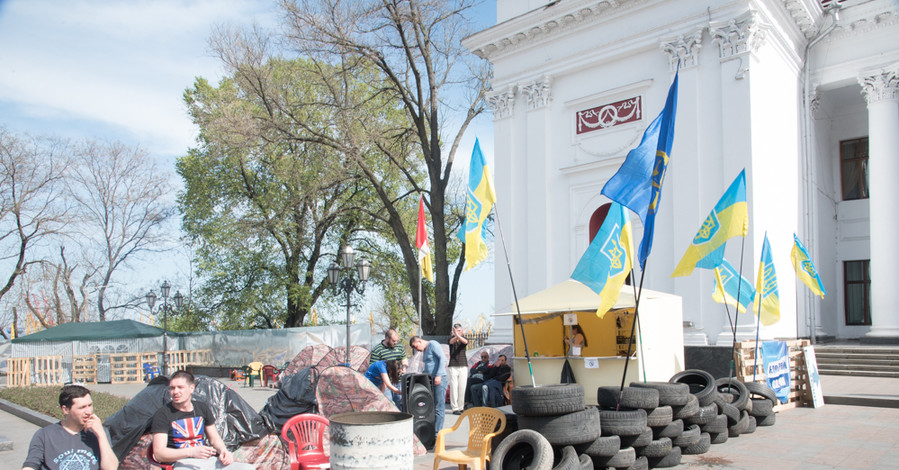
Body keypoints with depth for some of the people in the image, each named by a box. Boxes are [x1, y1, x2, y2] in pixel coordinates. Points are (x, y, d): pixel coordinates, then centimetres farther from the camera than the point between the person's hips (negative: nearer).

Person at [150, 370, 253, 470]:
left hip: (209, 459, 6)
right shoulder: (163, 414, 0)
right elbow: (159, 453, -8)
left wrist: (223, 450, -1)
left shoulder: (202, 408, 16)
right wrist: (191, 452, -22)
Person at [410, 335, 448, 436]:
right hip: (430, 380, 9)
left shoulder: (433, 344, -6)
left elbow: (443, 359, -17)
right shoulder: (424, 351, 20)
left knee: (439, 407, -6)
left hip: (439, 379, -9)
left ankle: (437, 433, -5)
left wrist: (438, 375, -23)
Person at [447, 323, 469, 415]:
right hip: (453, 366, -2)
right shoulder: (451, 338, 4)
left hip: (463, 366, 2)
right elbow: (451, 341, -22)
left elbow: (465, 342, -19)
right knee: (453, 387, -5)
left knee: (462, 388, 3)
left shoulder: (464, 338, 6)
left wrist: (459, 336, -41)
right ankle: (454, 408, -3)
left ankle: (461, 407, 11)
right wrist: (456, 335, -45)